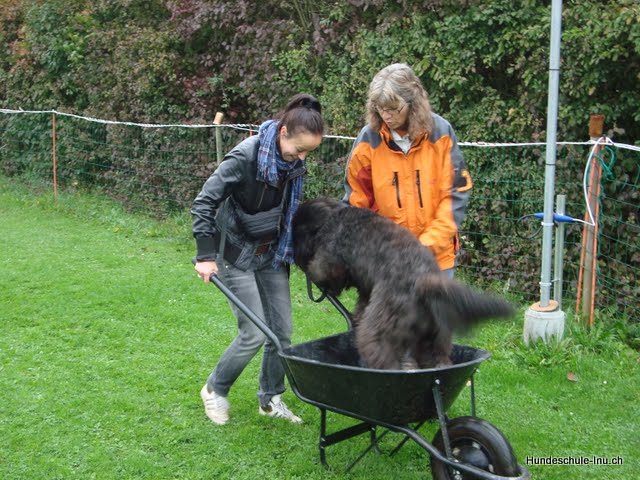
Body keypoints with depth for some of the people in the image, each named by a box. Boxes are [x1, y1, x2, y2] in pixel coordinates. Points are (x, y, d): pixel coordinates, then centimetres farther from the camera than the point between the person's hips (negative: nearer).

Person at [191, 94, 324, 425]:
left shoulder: (293, 162, -3)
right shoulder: (245, 156, -23)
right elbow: (204, 203, -20)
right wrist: (206, 255, -21)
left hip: (272, 254, 7)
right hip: (237, 256, -6)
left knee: (282, 331, 6)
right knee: (255, 333, -8)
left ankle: (270, 399, 23)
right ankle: (215, 389, 16)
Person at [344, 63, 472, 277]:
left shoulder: (440, 132, -6)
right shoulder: (369, 138, -6)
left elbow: (455, 193, -4)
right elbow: (357, 200, 2)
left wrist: (431, 243, -13)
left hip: (436, 254, 0)